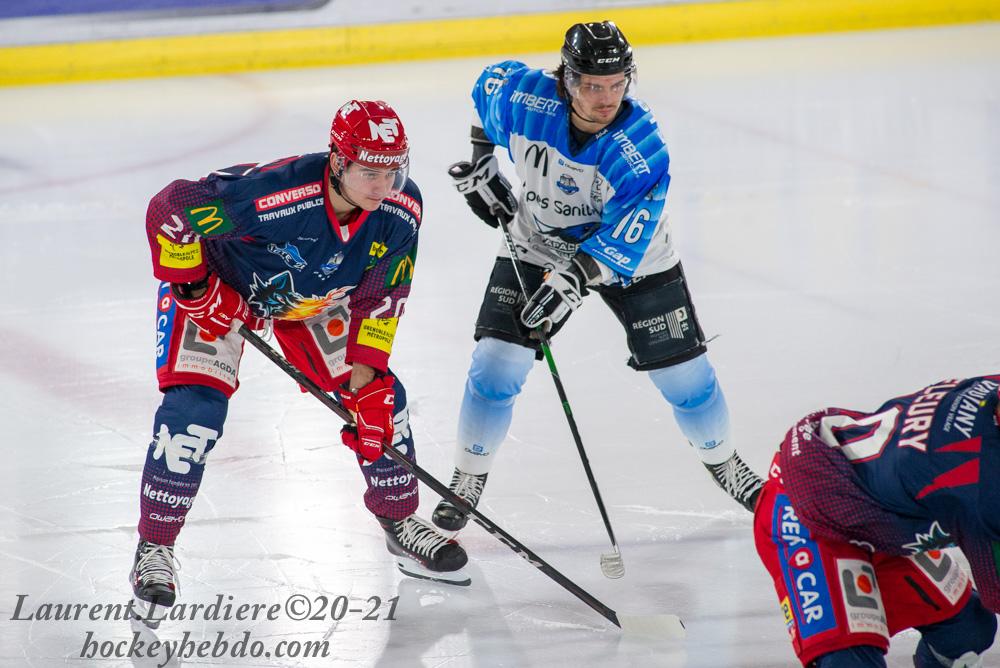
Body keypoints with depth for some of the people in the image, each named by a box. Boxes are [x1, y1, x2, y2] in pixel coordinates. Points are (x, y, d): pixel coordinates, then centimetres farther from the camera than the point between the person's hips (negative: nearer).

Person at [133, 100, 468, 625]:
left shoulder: (401, 209, -24)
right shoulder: (272, 193, -43)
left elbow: (380, 296, -10)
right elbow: (169, 211, -34)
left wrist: (365, 375, -15)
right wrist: (192, 289, -24)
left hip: (312, 296, 5)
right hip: (221, 280, -5)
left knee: (379, 397, 1)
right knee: (195, 408, -19)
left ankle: (400, 522, 24)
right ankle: (154, 549, -5)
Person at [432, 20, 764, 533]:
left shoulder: (641, 149, -31)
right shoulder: (524, 97, -26)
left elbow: (622, 240, -32)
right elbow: (489, 84, 0)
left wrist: (576, 278, -44)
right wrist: (479, 161, -1)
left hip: (631, 253, -1)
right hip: (537, 247, 1)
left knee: (683, 371, 0)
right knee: (498, 361, -10)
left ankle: (724, 465, 27)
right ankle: (467, 481, 7)